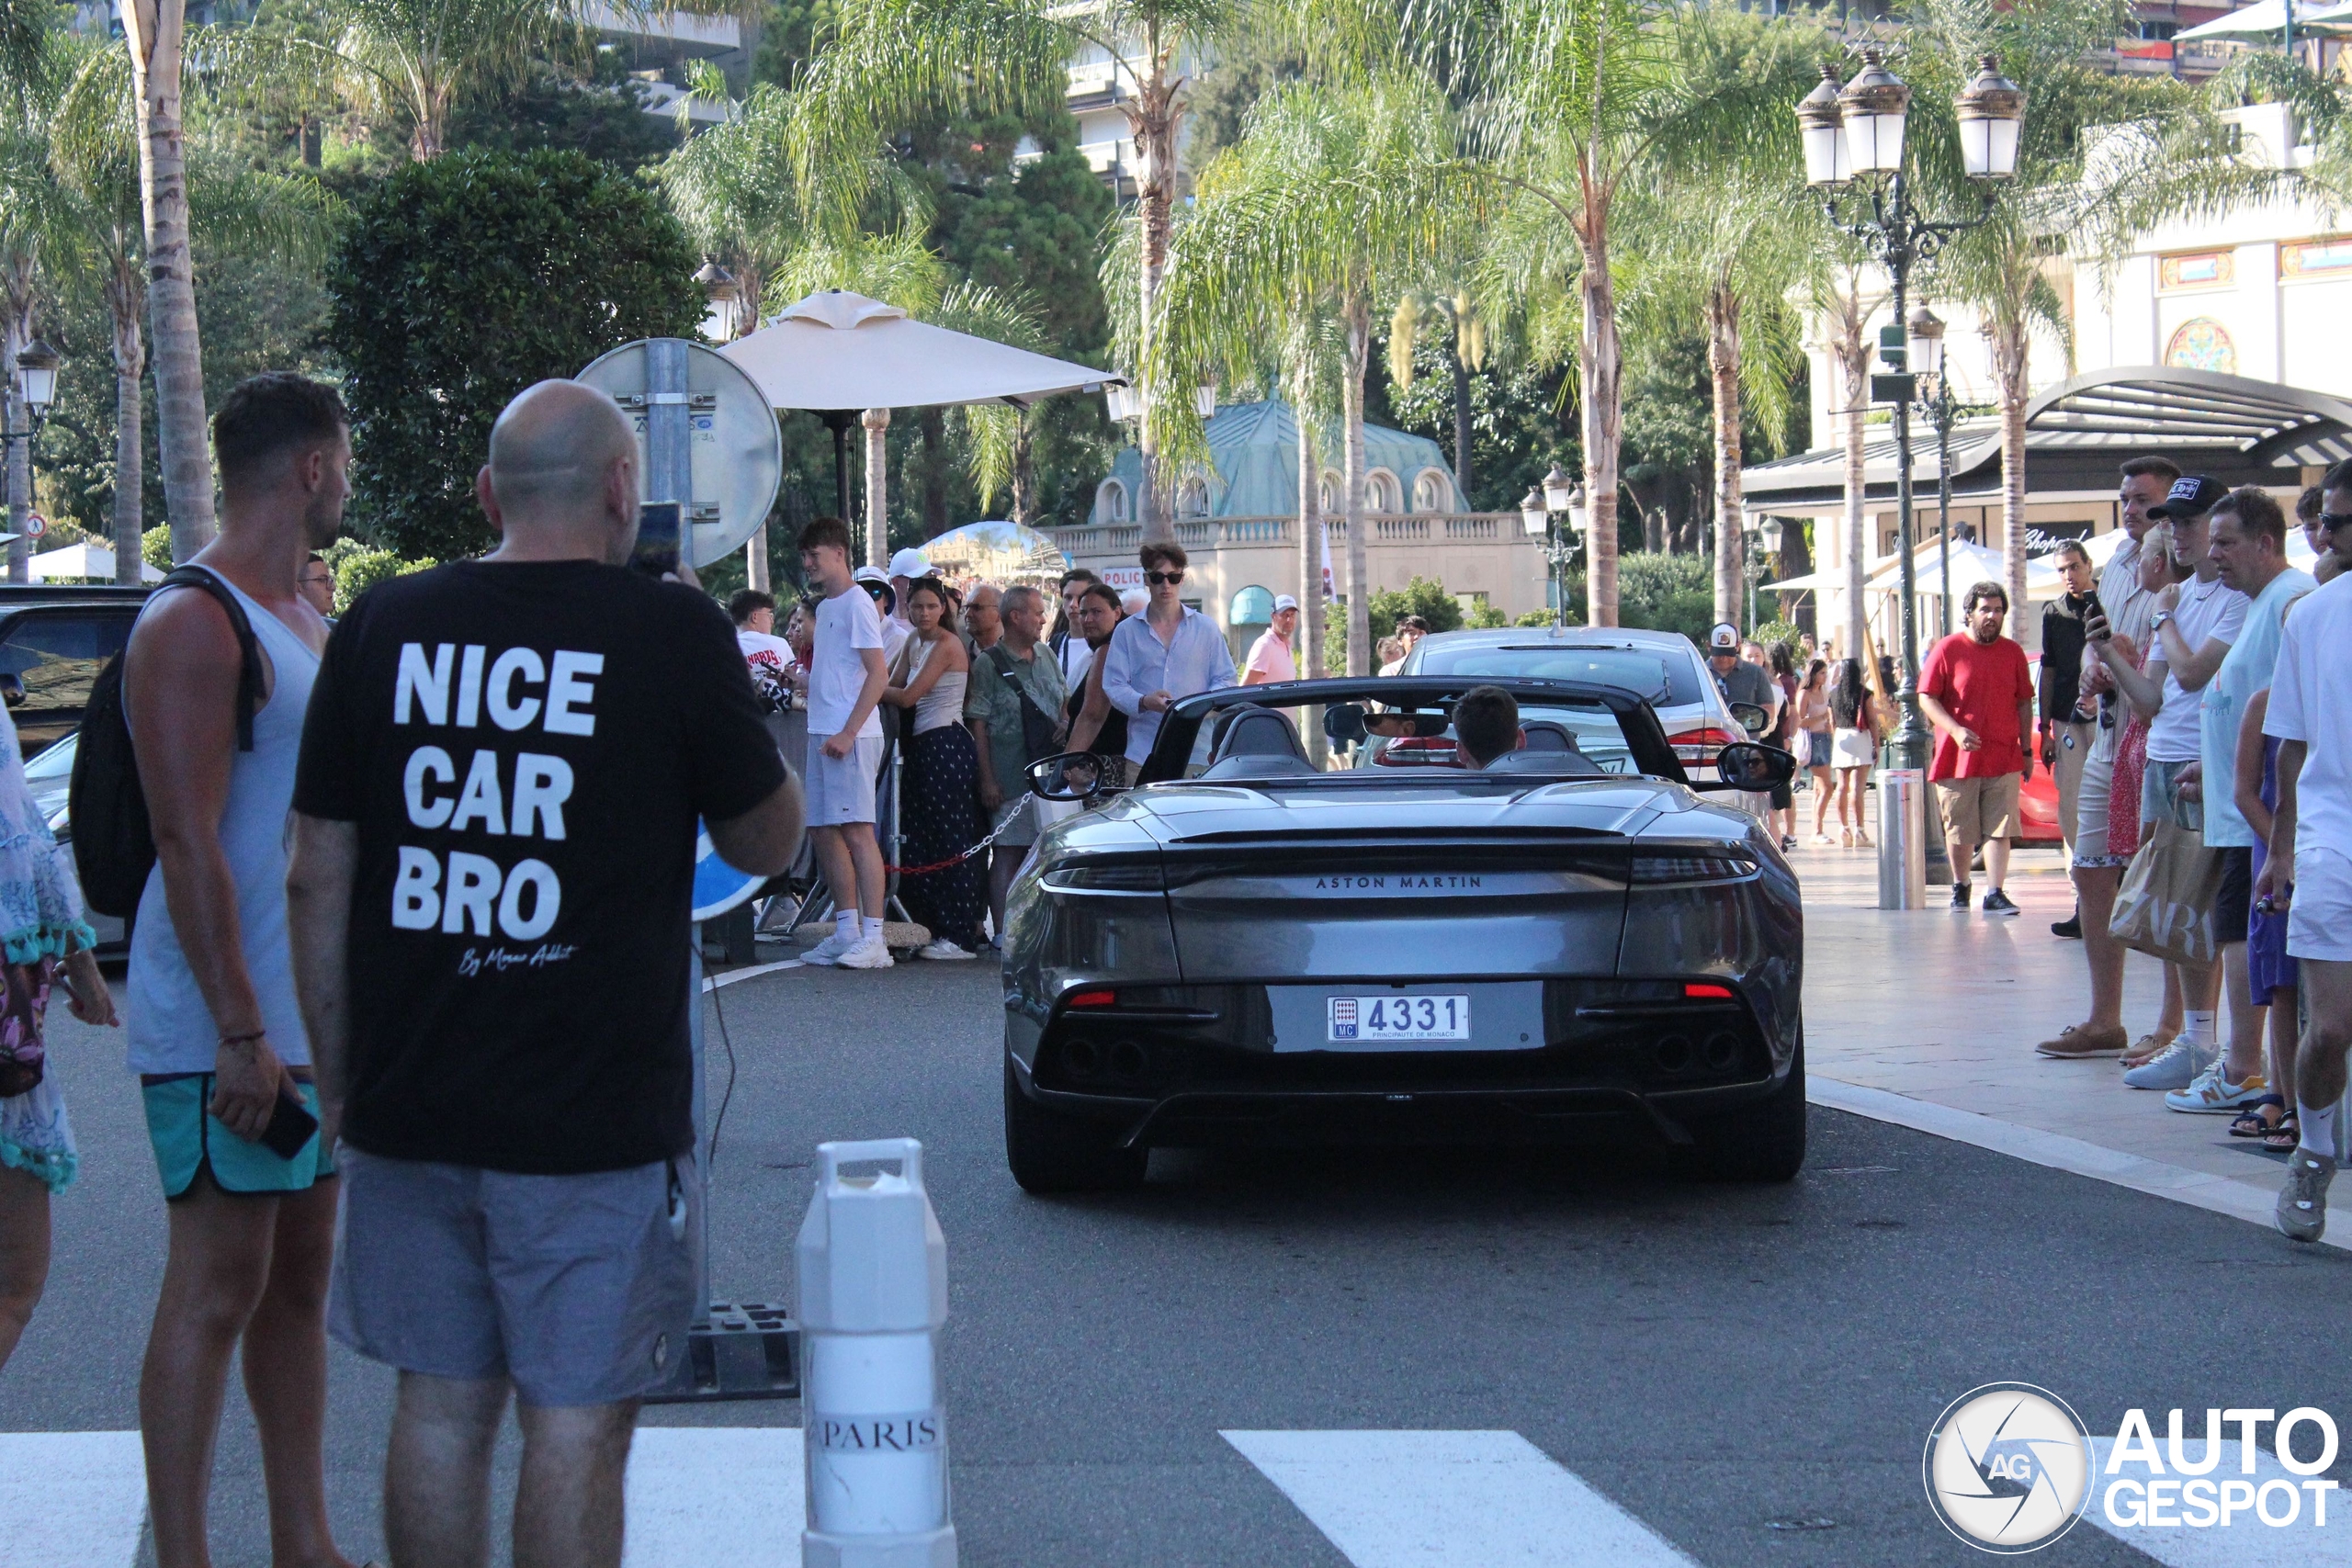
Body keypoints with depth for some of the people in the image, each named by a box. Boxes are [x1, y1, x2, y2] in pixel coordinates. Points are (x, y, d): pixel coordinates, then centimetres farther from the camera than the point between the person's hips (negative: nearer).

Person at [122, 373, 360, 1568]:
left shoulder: (302, 618, 16)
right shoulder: (193, 626, -15)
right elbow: (188, 843, -21)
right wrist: (241, 1033, -24)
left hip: (312, 1019, 9)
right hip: (225, 1030, -9)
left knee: (299, 1280, 13)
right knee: (216, 1291, -5)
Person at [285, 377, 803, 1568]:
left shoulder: (383, 627, 3)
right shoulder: (671, 632, -8)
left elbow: (319, 879, 6)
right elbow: (766, 843, 4)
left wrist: (338, 1077, 15)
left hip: (410, 1108, 4)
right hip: (593, 1114, -4)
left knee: (438, 1407, 13)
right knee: (576, 1423, 3)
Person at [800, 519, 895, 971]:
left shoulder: (857, 603, -8)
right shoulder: (825, 607, 20)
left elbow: (878, 674, -15)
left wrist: (848, 732, -21)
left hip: (850, 736, -10)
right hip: (821, 733, 10)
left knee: (856, 831, -12)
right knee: (824, 831, 10)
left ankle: (873, 937, -14)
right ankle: (846, 929, 17)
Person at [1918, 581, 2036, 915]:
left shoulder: (2013, 653, 9)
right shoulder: (1949, 649, -1)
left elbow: (2024, 703, 14)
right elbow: (1926, 698, -4)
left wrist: (2026, 751, 11)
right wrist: (1956, 730, -17)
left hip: (2003, 759, 2)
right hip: (1958, 759, -2)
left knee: (1999, 829, -5)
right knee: (1959, 831, 7)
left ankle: (1995, 894, -6)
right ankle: (1960, 887, 25)